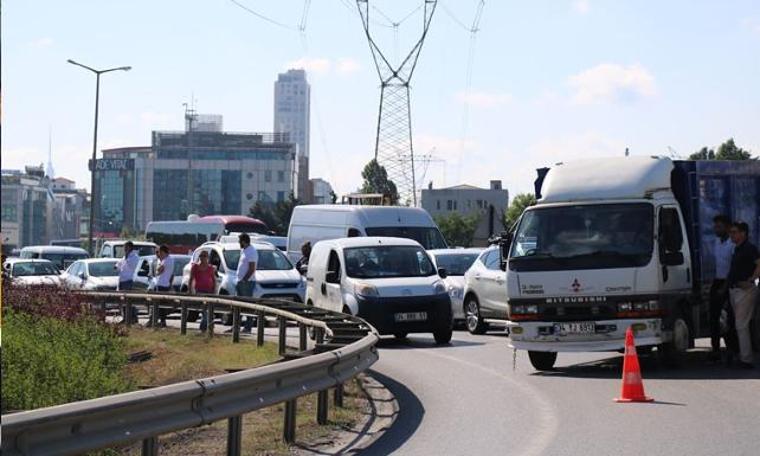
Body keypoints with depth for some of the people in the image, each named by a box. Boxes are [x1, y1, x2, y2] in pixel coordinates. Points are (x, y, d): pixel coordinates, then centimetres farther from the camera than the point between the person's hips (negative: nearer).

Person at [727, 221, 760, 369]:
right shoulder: (737, 249, 16)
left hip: (744, 290, -10)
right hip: (734, 290, 10)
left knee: (741, 325, -10)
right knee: (740, 325, 13)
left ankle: (746, 359, -9)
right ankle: (743, 356, 19)